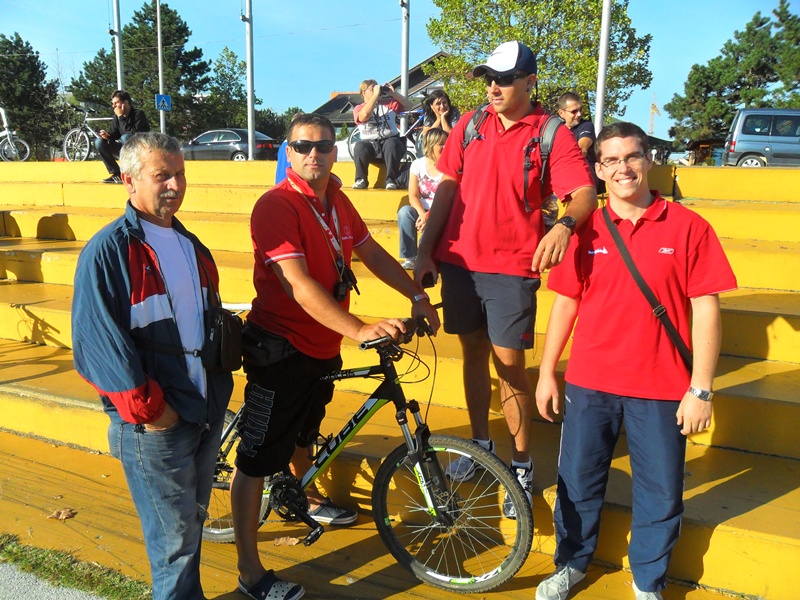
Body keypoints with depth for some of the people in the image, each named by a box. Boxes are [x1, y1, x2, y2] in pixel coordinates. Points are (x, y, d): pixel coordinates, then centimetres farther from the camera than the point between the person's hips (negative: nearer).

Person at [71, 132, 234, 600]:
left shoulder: (190, 246, 12)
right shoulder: (108, 252, -12)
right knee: (174, 534, 3)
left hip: (207, 410, 7)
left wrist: (220, 385, 14)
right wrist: (145, 407, -17)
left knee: (193, 519, 20)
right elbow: (98, 339, -17)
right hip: (154, 421, -7)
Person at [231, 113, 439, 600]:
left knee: (304, 432, 30)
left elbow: (371, 252, 15)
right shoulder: (276, 205, -21)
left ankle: (310, 500, 56)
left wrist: (417, 295, 8)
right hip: (280, 348, -8)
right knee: (259, 458, 1)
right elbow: (298, 284, -30)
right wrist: (358, 330, -36)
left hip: (322, 344, 8)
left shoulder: (338, 201, 5)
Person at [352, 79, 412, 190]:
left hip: (389, 140, 1)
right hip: (370, 144, 0)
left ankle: (392, 179, -29)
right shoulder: (358, 108, 11)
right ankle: (361, 180, -22)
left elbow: (408, 106, 12)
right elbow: (364, 116, -13)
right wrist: (376, 95, -10)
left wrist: (393, 93, 1)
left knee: (392, 143, -36)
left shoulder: (389, 103, 17)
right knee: (359, 146, -35)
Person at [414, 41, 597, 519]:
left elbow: (585, 192, -16)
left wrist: (565, 225, -38)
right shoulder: (470, 126, 6)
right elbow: (447, 189, 8)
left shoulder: (552, 135, -5)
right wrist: (426, 251, 4)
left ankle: (522, 465, 15)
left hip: (512, 267, -4)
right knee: (474, 352, 15)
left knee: (509, 364, -1)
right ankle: (480, 442, 32)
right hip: (459, 260, 4)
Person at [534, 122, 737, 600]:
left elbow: (705, 308, -6)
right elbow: (565, 303, 6)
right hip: (589, 383, 2)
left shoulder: (687, 227, -6)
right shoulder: (584, 232, 1)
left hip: (662, 389, -1)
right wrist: (547, 373, 6)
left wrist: (701, 389, -9)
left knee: (661, 493, 10)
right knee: (578, 482, 14)